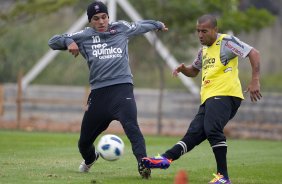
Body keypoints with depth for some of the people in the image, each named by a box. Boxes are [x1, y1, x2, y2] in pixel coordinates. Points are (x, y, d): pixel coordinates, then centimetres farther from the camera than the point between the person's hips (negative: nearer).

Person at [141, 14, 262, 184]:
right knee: (194, 133, -2)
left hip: (225, 94, -9)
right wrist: (183, 69, 15)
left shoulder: (226, 42, -2)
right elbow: (194, 71, 40)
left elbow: (254, 53, -9)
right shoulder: (204, 50, 25)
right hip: (209, 98, 9)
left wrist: (255, 81, -17)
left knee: (212, 129, -25)